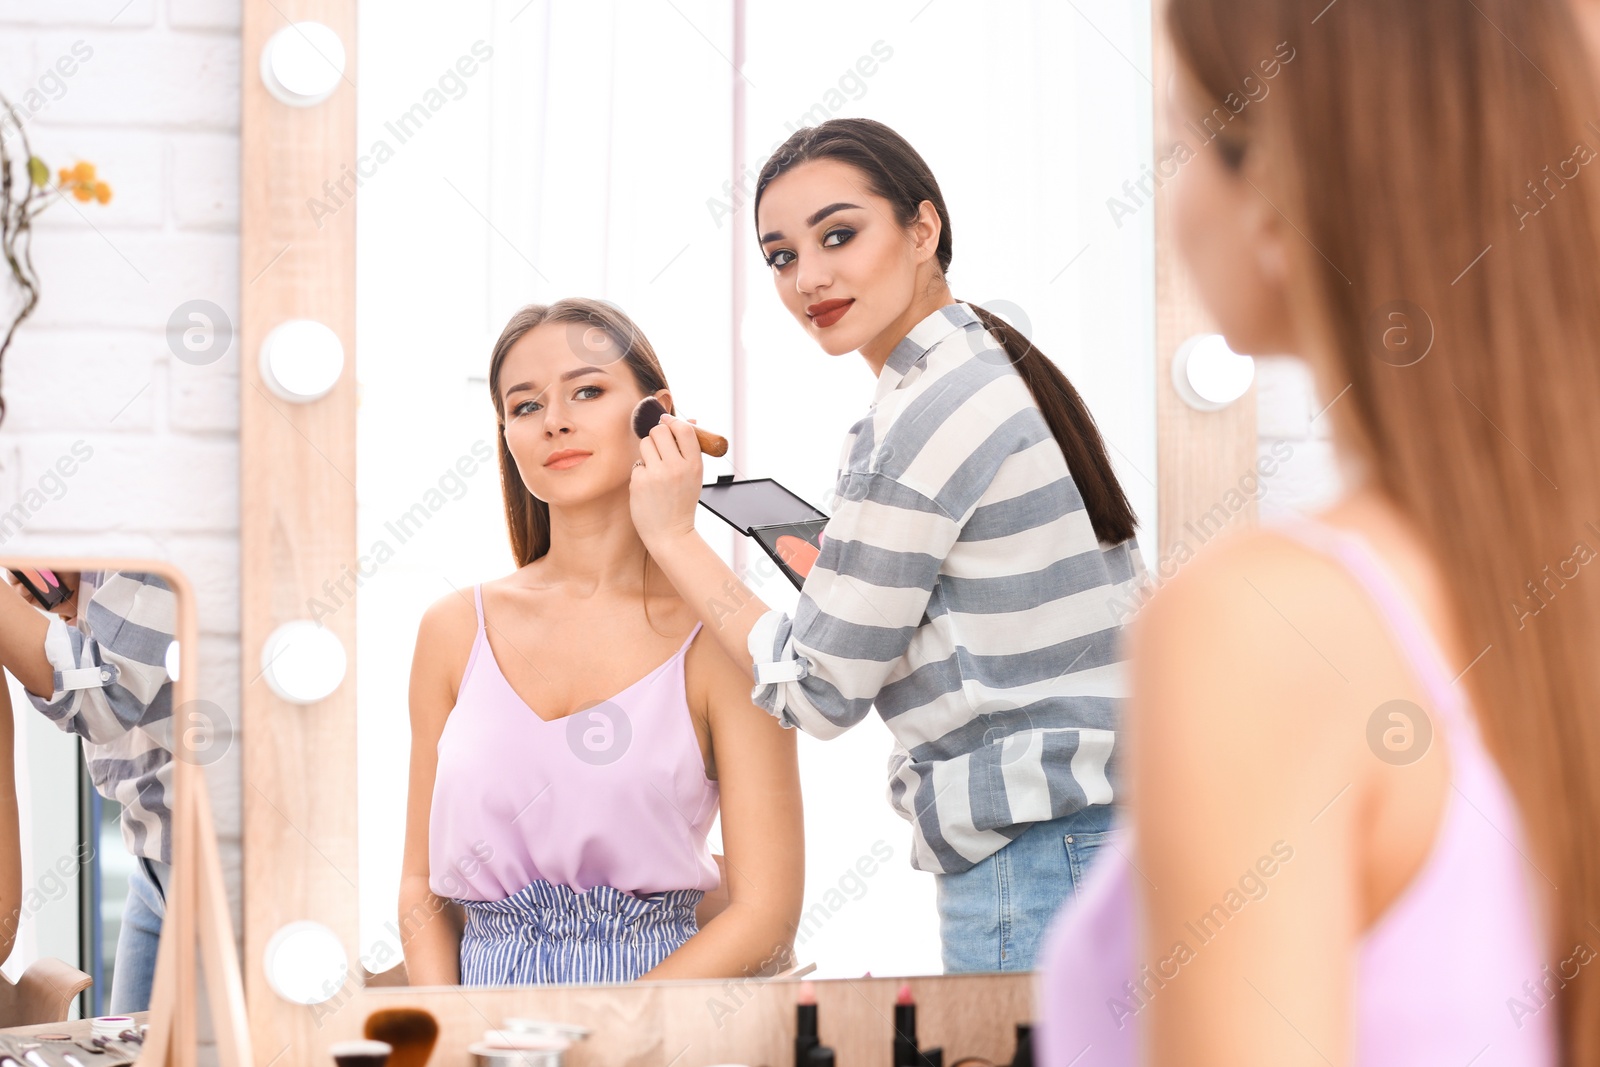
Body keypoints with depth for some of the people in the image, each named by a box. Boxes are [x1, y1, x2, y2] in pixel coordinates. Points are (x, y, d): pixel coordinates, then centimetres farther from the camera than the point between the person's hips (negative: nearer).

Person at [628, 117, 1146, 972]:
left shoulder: (925, 413, -13)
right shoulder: (997, 371, 15)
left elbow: (817, 691, -9)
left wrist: (673, 536, 1)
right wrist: (847, 577, 19)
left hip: (1034, 862, -9)